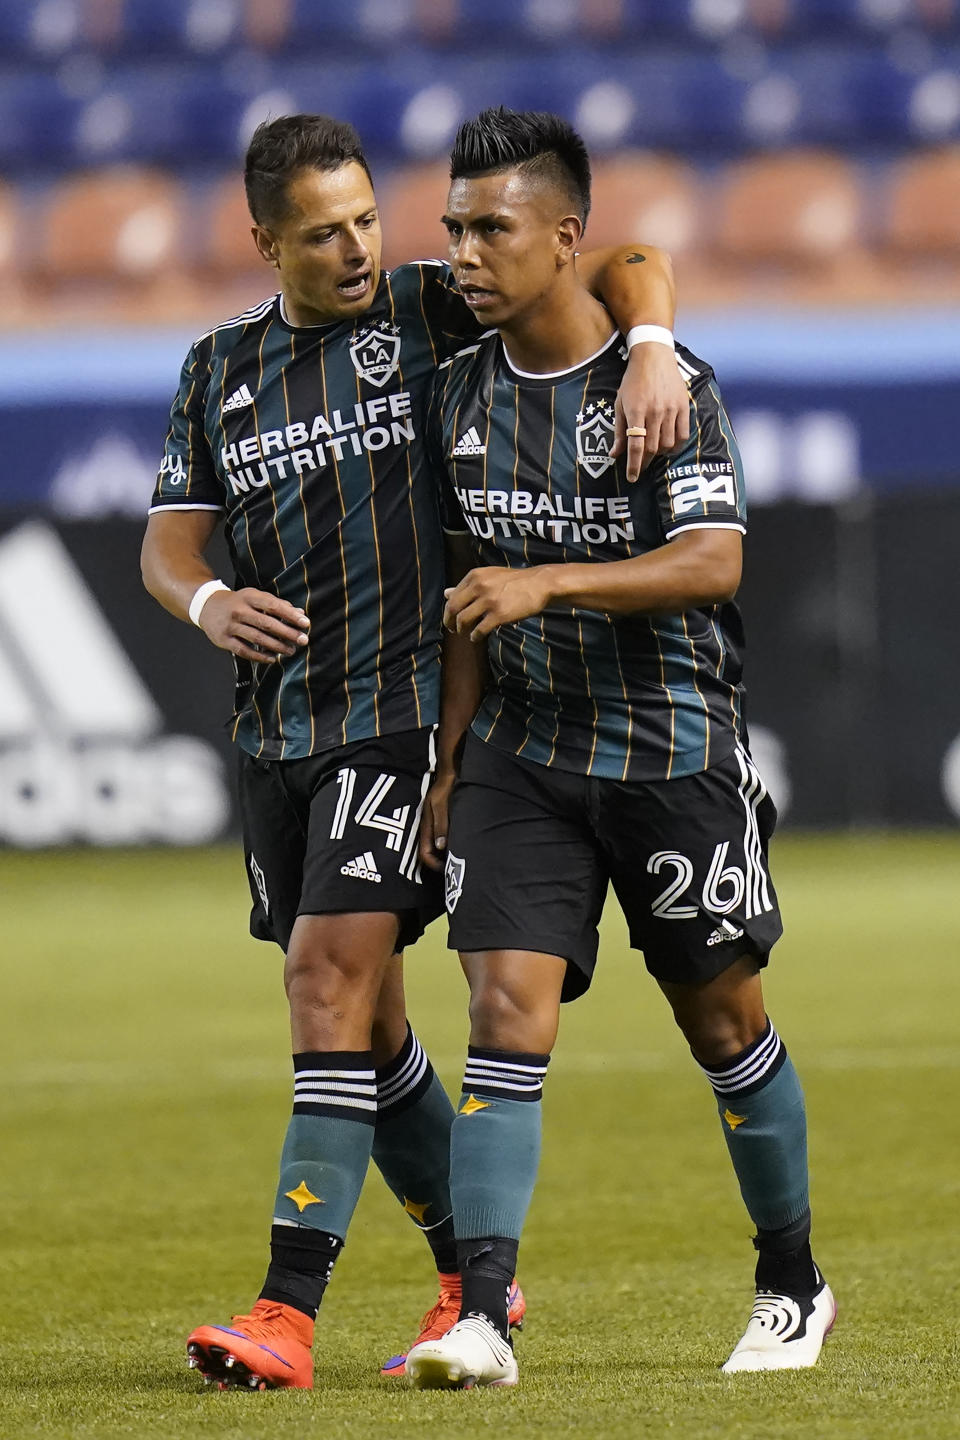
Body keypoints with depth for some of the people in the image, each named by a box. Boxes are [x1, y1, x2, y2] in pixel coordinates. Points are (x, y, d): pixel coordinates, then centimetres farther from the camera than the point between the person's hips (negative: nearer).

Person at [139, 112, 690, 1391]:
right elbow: (169, 538, 13)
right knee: (360, 1015, 11)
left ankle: (288, 1311, -20)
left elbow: (626, 263, -3)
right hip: (275, 730, 6)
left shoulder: (431, 310, -1)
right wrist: (208, 602, -9)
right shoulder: (219, 370, 12)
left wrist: (651, 350, -24)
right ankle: (475, 1278, 26)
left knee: (333, 977, -16)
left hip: (405, 709, -6)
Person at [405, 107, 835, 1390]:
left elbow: (713, 563, -21)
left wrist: (549, 582, -32)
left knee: (723, 1022, 8)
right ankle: (481, 1319, -17)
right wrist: (448, 764, 13)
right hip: (523, 750, 4)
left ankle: (794, 1287, 26)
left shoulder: (666, 384, -12)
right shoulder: (466, 392, 4)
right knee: (507, 1008, -11)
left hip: (673, 747, -4)